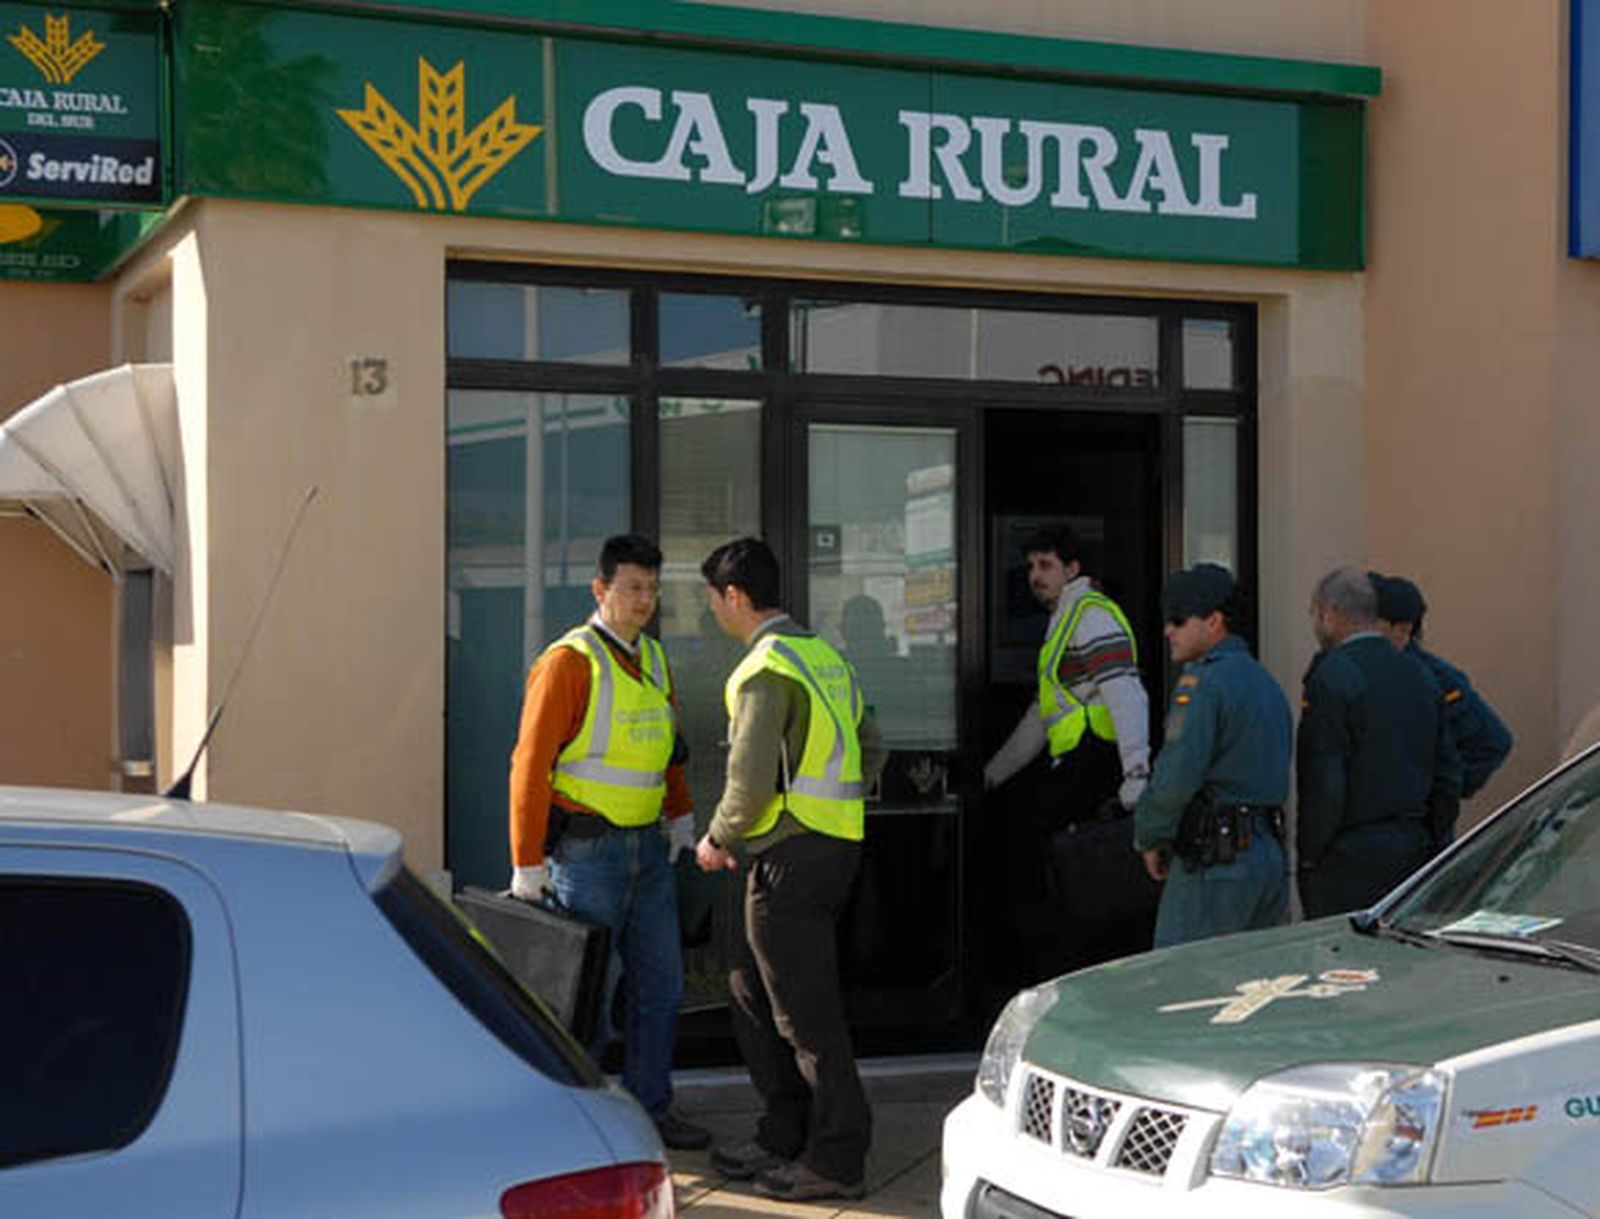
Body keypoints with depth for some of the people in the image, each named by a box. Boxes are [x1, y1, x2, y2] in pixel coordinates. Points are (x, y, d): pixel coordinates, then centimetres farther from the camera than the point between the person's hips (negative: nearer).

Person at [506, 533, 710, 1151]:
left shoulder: (653, 658, 11)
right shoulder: (569, 663, -12)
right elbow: (530, 764, -15)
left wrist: (680, 816, 24)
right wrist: (528, 864, -17)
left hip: (647, 846, 8)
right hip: (587, 849, -8)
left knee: (660, 984, 11)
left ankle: (650, 1109, 21)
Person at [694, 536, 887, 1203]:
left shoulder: (766, 669, -15)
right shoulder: (824, 655, 15)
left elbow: (751, 781, -21)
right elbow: (871, 751, 20)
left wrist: (717, 839, -5)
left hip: (791, 853, -10)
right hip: (835, 844, 10)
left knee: (805, 1010, -3)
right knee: (751, 990, 18)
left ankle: (838, 1159, 4)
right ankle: (784, 1136, 23)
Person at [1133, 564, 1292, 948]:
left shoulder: (1203, 681, -12)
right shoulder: (1267, 683, 18)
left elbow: (1176, 777, -19)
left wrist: (1149, 838, -4)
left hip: (1215, 859, -9)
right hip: (1272, 855, 9)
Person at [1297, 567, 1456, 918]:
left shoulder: (1332, 676, -12)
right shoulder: (1418, 675, 12)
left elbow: (1324, 782, -15)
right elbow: (1447, 770, 15)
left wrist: (1309, 858, -8)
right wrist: (1429, 843, 20)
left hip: (1349, 859, -7)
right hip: (1414, 850, 8)